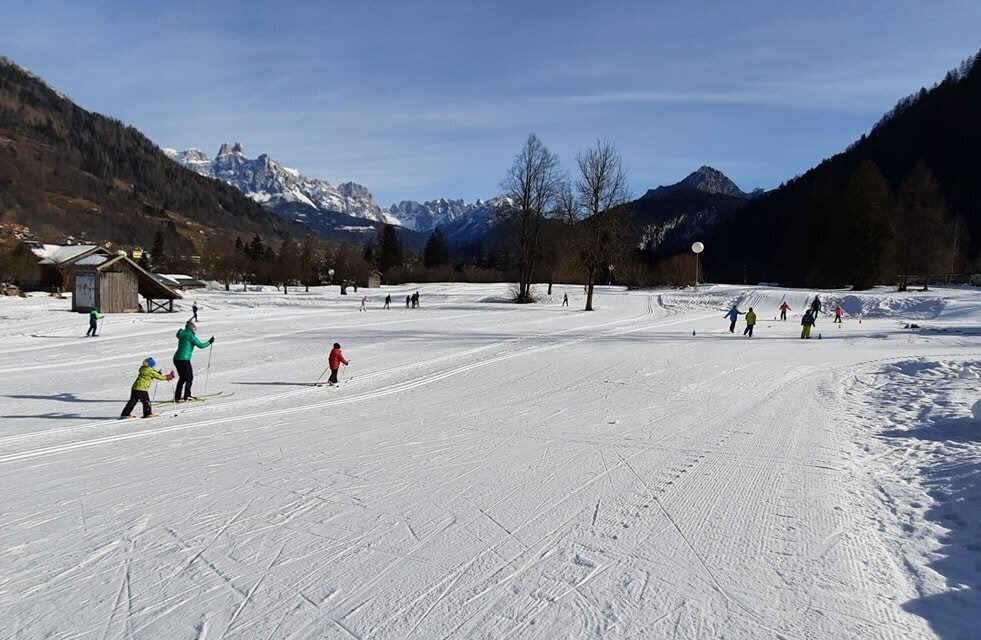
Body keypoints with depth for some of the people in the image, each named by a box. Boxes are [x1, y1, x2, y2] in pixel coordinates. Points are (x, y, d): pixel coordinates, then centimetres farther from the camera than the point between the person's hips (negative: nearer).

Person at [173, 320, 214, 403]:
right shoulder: (190, 335, -11)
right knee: (189, 377, 5)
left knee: (182, 378, 18)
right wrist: (210, 342, 3)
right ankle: (187, 396, 7)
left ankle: (177, 397, 18)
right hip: (184, 360, -8)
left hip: (177, 359, 8)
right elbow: (201, 345, -12)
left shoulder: (183, 335, 13)